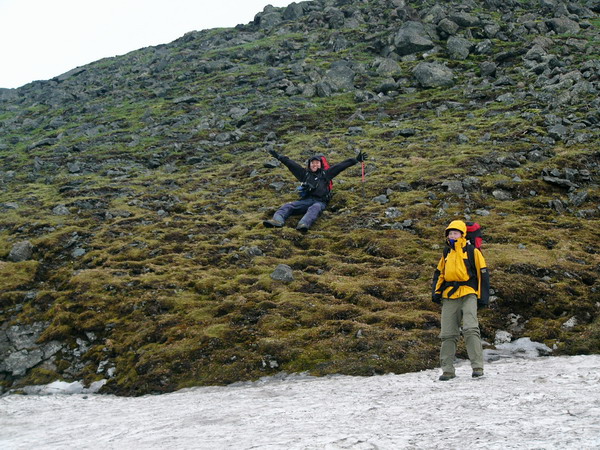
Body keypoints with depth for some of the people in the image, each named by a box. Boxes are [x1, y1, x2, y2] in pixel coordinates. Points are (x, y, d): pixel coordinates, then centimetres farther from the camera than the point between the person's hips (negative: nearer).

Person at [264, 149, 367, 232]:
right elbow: (291, 164, 29)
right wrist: (279, 157, 32)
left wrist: (356, 160, 14)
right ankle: (277, 220, -50)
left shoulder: (325, 173, 20)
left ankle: (303, 225, -66)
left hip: (319, 202, -3)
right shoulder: (305, 173, 27)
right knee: (288, 206, -22)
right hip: (305, 200, 3)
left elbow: (340, 166, 16)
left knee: (315, 208, -38)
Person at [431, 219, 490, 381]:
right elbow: (439, 273, 24)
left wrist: (483, 296, -3)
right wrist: (436, 291, 9)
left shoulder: (472, 251, 3)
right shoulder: (447, 253, 18)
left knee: (471, 329, -18)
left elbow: (482, 274, 3)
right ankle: (448, 369, 8)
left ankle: (477, 366, -15)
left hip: (468, 295, -5)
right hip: (449, 297, 5)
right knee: (448, 334, 3)